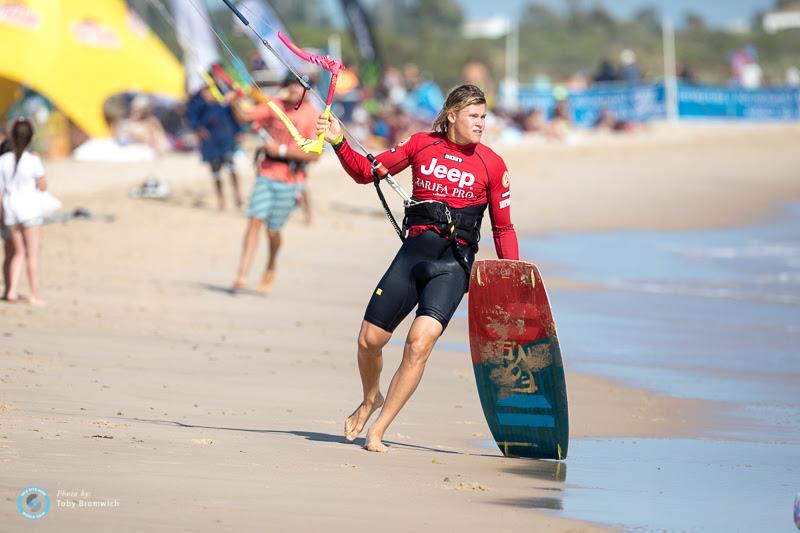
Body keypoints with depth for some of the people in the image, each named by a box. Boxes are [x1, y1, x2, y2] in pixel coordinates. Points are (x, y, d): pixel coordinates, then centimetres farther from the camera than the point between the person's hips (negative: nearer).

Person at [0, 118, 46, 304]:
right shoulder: (33, 161, -12)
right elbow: (42, 186, -4)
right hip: (29, 209, -3)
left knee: (17, 252, 17)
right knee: (32, 254, 5)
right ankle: (34, 294, 6)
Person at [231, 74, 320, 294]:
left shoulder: (313, 116, -6)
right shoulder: (275, 105, 6)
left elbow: (314, 154, -12)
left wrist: (282, 150, -17)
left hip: (291, 179, -3)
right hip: (266, 174, 3)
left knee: (273, 230, 1)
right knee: (255, 220, -11)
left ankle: (270, 269, 29)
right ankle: (242, 273, -14)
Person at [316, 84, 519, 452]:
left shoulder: (491, 165, 2)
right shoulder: (422, 144, 6)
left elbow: (503, 229, 8)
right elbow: (366, 172, 11)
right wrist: (338, 142, -5)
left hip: (453, 263, -3)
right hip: (414, 252, 3)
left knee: (419, 344, -20)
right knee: (369, 340, 4)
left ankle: (377, 430, -9)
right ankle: (370, 399, 38)